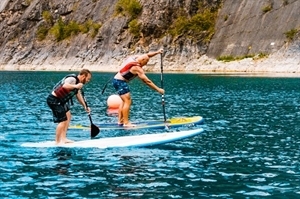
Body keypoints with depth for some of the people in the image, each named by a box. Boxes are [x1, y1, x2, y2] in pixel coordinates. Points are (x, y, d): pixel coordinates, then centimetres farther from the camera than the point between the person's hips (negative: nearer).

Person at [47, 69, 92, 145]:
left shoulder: (78, 82, 13)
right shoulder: (72, 79, -19)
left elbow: (79, 95, 22)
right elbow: (65, 86, -40)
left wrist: (85, 106, 19)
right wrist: (75, 86, -36)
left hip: (60, 100, 11)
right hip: (54, 100, -11)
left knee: (68, 116, 17)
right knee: (63, 121, -10)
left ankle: (63, 138, 20)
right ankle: (57, 141, 0)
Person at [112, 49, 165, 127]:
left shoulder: (135, 57, 4)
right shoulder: (137, 68, -18)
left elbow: (147, 55, 19)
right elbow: (147, 81, -17)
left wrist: (157, 52, 11)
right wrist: (158, 89, -13)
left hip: (116, 79, 10)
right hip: (120, 82, -10)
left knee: (124, 101, 16)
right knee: (127, 101, -9)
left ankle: (120, 120, 15)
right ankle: (126, 123, -11)